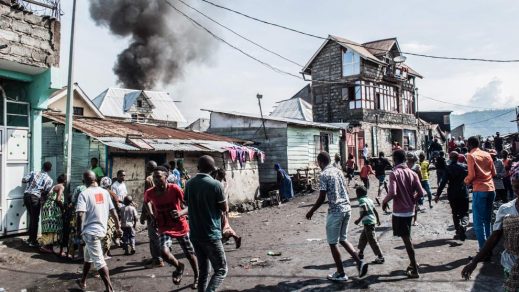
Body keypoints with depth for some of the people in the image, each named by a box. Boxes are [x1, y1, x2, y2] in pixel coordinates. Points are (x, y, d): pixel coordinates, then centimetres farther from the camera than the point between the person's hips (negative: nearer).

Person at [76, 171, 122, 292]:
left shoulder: (84, 194, -10)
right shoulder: (105, 192, 6)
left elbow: (80, 214, -21)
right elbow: (113, 211, 9)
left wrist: (79, 231, -14)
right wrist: (118, 227, 16)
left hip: (90, 231, -6)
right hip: (101, 229, 7)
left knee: (98, 260, -4)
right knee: (88, 256, 26)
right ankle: (83, 281, 41)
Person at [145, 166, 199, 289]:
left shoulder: (175, 189, -21)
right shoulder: (149, 193, -11)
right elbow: (147, 202, 15)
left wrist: (181, 213, -41)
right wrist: (153, 216, 7)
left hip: (181, 227, -1)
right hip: (165, 228, 2)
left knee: (190, 254, 12)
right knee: (164, 252, -25)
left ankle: (197, 278, 39)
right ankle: (179, 266, 9)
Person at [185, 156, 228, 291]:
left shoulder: (189, 184, 3)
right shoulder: (215, 184, -13)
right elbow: (225, 208, -4)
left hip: (195, 235, 6)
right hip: (211, 235, -6)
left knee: (203, 271, 16)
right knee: (221, 270, 4)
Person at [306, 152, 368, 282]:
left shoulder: (324, 175, -13)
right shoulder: (338, 171, 11)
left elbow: (322, 198, -14)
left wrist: (311, 211, -3)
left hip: (335, 211, -8)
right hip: (346, 208, 8)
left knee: (333, 243, 6)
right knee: (343, 239, 21)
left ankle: (340, 274, 13)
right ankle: (359, 262, 9)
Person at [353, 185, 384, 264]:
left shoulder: (362, 200, -13)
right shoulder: (369, 199, 13)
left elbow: (365, 211, -25)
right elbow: (375, 211, 15)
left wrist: (359, 220, -19)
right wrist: (378, 220, 26)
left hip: (368, 222, -10)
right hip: (372, 221, 10)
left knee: (372, 241, -3)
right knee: (363, 238, 21)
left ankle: (380, 257, 1)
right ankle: (360, 253, 32)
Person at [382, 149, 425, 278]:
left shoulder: (394, 173, -14)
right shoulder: (412, 173, 3)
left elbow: (392, 193, -25)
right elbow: (421, 193, -2)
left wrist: (384, 201, -7)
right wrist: (412, 200, 14)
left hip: (399, 211, -6)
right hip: (410, 210, 6)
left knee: (406, 239, 0)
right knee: (407, 238, 22)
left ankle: (415, 270, 4)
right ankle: (413, 263, 31)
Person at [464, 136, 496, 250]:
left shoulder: (471, 155, -6)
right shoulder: (487, 154, 11)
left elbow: (472, 174, -13)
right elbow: (494, 173, 12)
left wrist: (466, 181, 6)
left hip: (479, 190, -6)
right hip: (491, 189, 6)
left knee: (478, 221, -2)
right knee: (488, 220, 16)